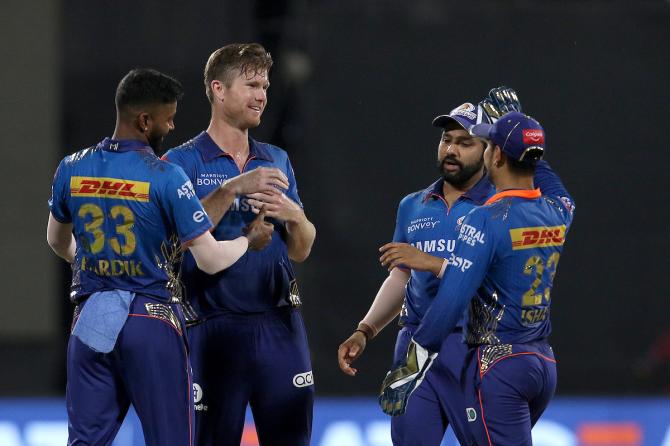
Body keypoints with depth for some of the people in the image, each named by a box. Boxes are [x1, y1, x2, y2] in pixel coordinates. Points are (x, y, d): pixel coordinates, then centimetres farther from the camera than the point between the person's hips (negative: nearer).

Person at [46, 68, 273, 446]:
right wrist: (249, 241, 11)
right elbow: (211, 260, -10)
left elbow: (58, 242, 22)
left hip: (91, 320, 4)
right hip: (153, 321, -4)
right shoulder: (166, 177, -12)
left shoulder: (72, 170, 3)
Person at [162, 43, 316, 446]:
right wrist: (233, 188, -23)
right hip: (214, 328, -4)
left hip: (279, 325, 4)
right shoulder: (182, 163, -1)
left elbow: (301, 250, 13)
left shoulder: (278, 160, 14)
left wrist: (293, 215, -8)